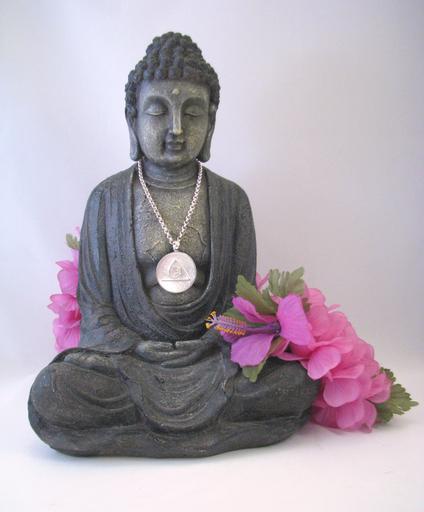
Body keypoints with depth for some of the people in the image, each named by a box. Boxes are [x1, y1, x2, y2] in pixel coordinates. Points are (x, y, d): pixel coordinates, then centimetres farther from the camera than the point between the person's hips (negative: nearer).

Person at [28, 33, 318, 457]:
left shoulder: (231, 199, 6)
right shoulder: (108, 198, 4)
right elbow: (94, 304, 3)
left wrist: (211, 350, -12)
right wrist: (139, 355, -13)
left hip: (210, 353, 1)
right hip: (128, 353, 0)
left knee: (296, 382, -25)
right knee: (49, 396, -28)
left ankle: (140, 418, -13)